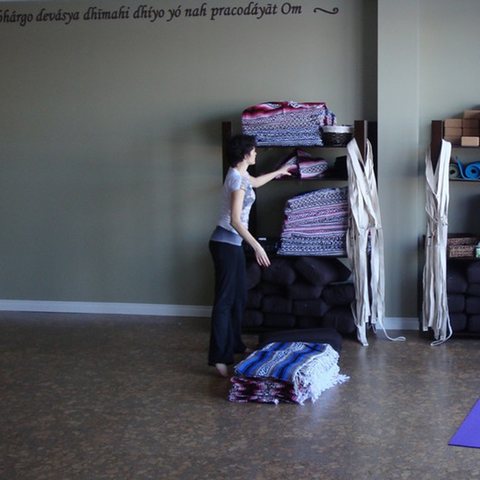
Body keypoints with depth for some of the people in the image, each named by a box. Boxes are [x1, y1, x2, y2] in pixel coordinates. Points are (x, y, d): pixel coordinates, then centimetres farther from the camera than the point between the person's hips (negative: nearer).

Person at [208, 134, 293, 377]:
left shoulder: (240, 174, 11)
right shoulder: (238, 179, -19)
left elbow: (256, 182, 38)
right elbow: (235, 221, -26)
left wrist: (278, 172, 52)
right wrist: (257, 246, -30)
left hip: (233, 243, 10)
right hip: (225, 243, -10)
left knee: (239, 296, 17)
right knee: (224, 300, -12)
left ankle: (235, 344, 29)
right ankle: (219, 357, -12)